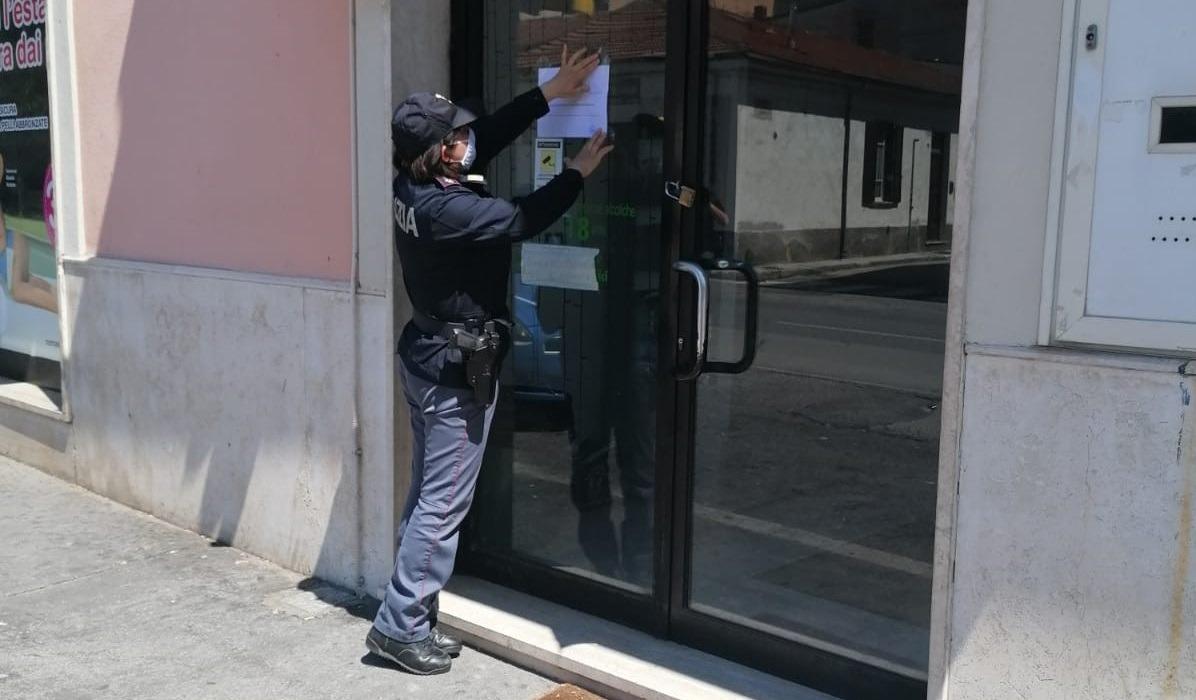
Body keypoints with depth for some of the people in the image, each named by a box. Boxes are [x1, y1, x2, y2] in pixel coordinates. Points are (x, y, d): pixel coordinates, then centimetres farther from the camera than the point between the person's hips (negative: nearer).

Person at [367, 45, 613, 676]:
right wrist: (578, 173, -3)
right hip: (456, 368, -10)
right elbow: (523, 220, -17)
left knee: (427, 497, 15)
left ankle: (412, 618, 24)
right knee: (444, 503, -2)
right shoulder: (444, 209, -24)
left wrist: (550, 93, 7)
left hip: (429, 356, 10)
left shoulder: (416, 186, 1)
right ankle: (400, 626, 6)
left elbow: (491, 134, 8)